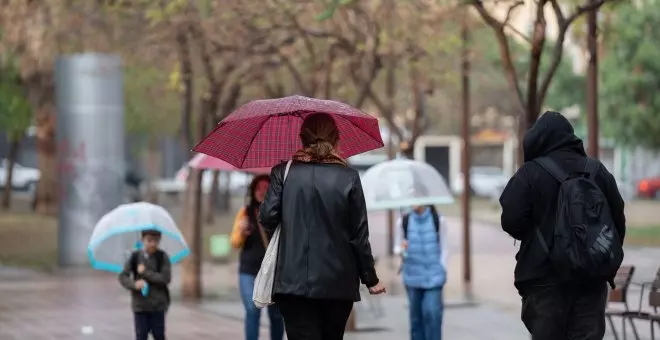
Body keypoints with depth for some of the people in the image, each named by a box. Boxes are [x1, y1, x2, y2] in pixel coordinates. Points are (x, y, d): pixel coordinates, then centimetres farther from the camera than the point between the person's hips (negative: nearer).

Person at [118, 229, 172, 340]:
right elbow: (123, 276, -1)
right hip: (140, 305, 1)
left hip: (158, 305, -1)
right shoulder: (134, 257, 0)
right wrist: (134, 284, -20)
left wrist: (145, 272, -14)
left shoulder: (162, 257, -4)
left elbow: (166, 278, -12)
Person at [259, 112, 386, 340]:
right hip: (338, 282, 1)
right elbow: (359, 235, 0)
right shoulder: (349, 177, 1)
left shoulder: (283, 172, 1)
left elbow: (267, 219, -6)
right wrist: (370, 279, 9)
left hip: (294, 280, -1)